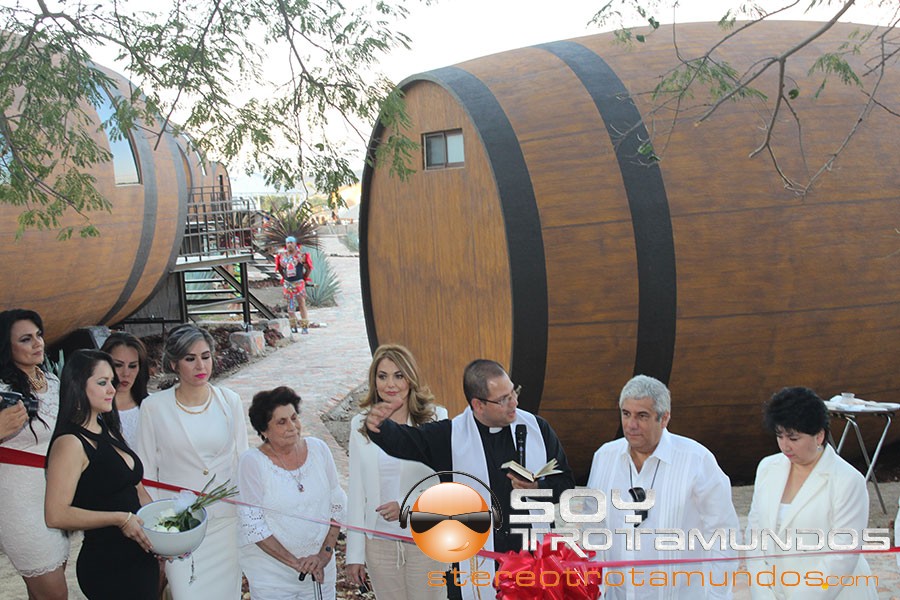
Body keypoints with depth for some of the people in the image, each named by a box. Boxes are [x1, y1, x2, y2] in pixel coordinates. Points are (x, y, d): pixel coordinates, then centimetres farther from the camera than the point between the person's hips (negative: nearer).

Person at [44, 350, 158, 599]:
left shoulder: (109, 431, 11)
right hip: (107, 566, -8)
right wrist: (120, 519, -20)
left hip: (141, 557, 8)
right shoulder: (70, 443, -16)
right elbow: (56, 515, -23)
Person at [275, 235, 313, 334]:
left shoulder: (301, 255, -7)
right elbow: (280, 268, 19)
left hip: (299, 283, -3)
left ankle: (305, 326, 2)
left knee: (302, 305, -2)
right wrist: (284, 277, 14)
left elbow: (308, 268, 2)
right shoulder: (282, 255, 3)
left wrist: (304, 278, 6)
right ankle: (293, 327, 14)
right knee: (290, 306, 6)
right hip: (287, 284, 3)